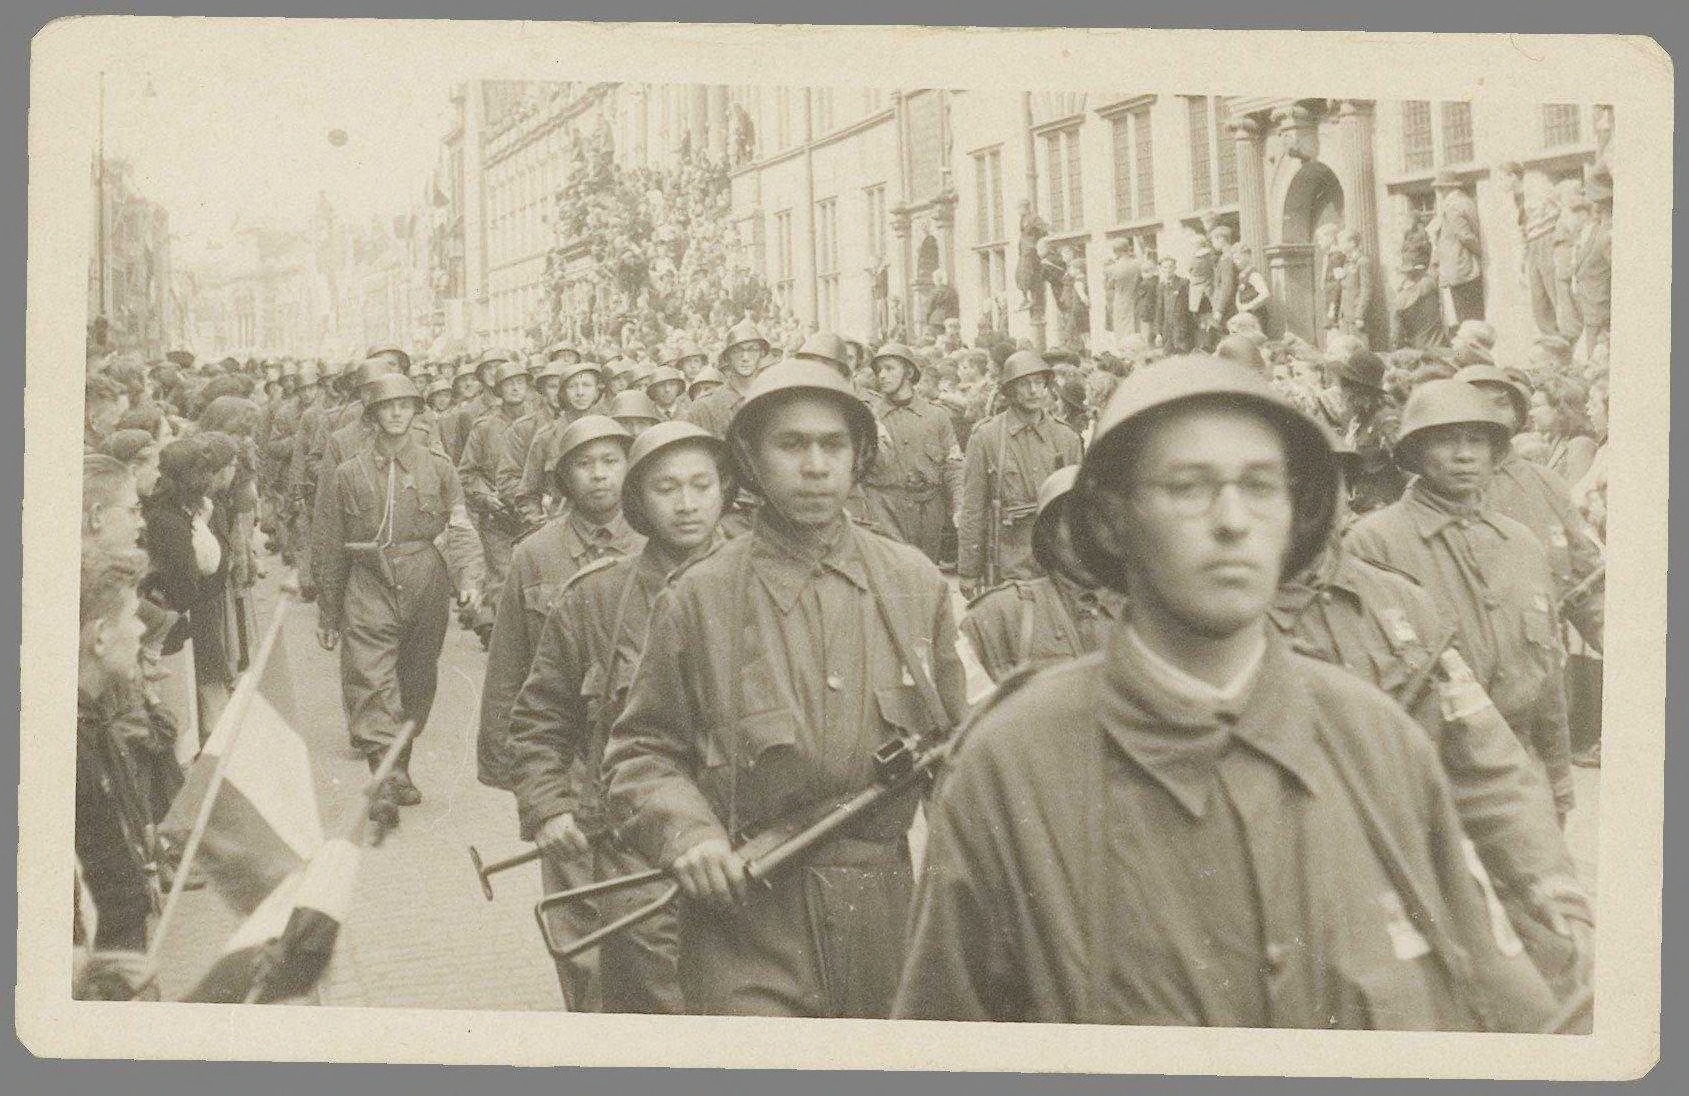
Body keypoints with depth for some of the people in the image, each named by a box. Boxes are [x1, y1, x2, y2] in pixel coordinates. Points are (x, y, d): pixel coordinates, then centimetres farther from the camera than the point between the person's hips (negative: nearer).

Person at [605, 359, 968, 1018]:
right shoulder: (698, 598, -1)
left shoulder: (916, 584, 7)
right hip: (747, 929, -3)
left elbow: (954, 743, 16)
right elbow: (641, 749, 5)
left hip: (889, 927, 3)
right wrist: (684, 832, -12)